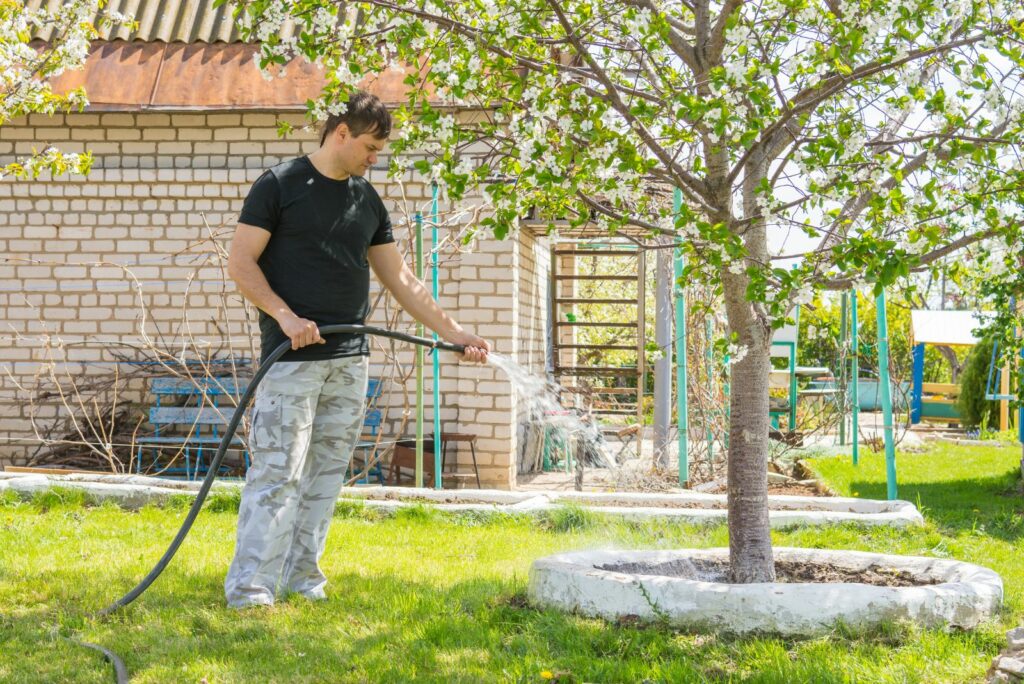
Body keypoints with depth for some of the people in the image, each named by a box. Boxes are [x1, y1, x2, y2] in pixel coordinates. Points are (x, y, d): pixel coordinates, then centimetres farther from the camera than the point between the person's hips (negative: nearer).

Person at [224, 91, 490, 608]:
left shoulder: (368, 200, 16)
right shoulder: (280, 185, -2)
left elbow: (401, 280, 18)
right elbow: (240, 263, -6)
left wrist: (454, 333, 12)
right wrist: (284, 316, -18)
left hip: (349, 361, 6)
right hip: (292, 356, -6)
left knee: (325, 476, 8)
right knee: (277, 474, -10)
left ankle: (302, 580, 15)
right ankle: (249, 590, -7)